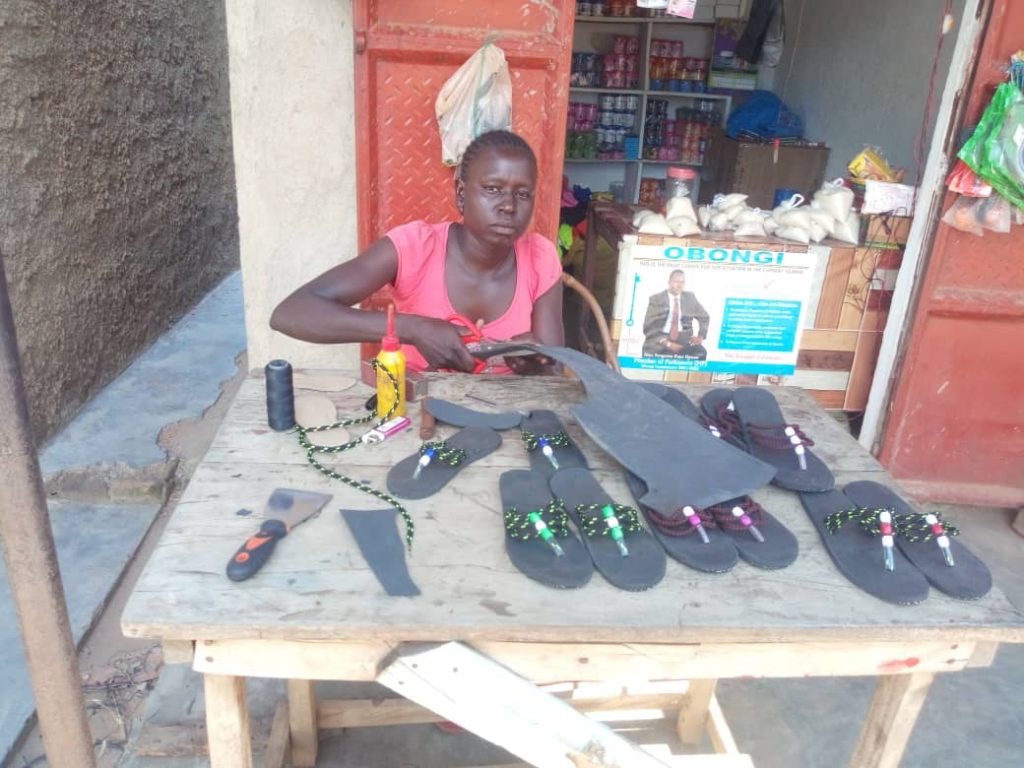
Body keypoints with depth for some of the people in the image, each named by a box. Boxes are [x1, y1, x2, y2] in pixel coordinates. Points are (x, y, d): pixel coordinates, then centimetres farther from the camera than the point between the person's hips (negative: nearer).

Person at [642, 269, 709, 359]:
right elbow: (649, 327, -6)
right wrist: (667, 343, -19)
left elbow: (704, 317, 22)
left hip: (683, 338, 3)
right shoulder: (656, 299, 0)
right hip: (661, 339, -2)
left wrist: (701, 336, 3)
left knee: (700, 353, -27)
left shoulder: (690, 297, 9)